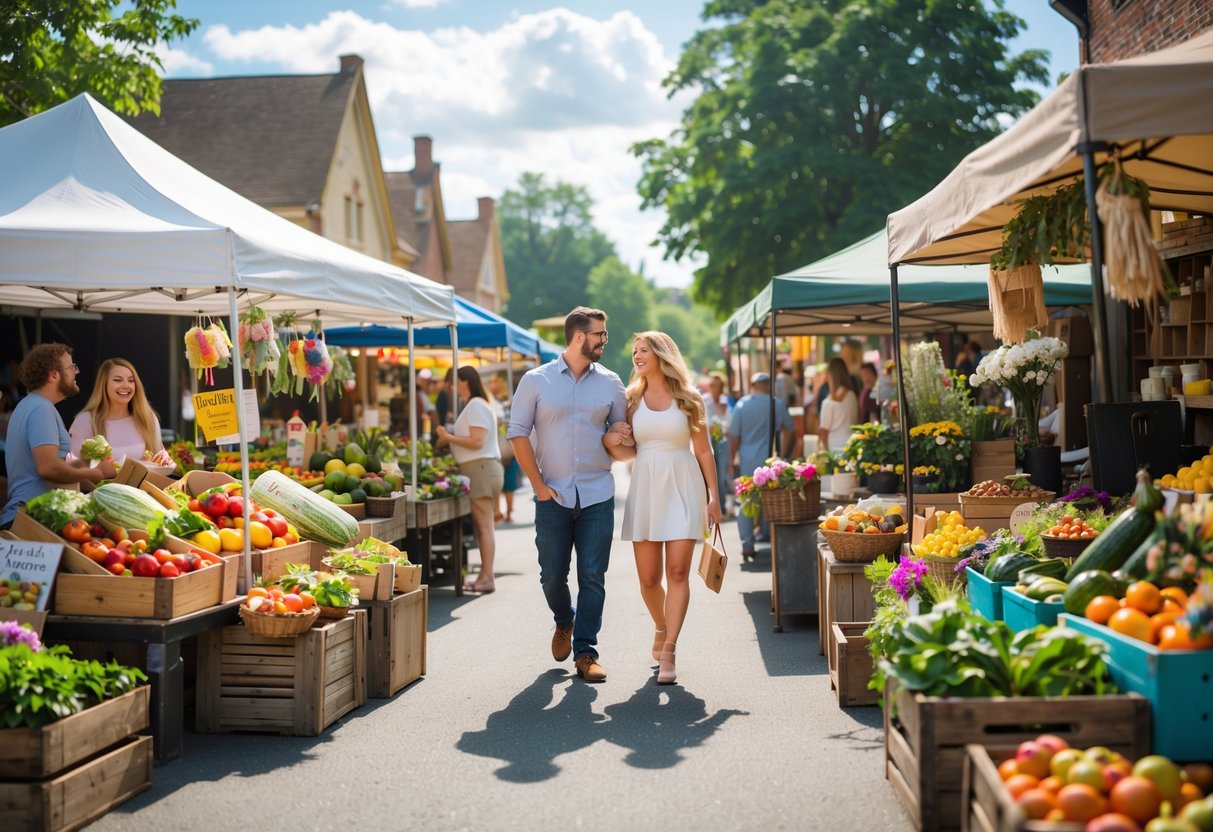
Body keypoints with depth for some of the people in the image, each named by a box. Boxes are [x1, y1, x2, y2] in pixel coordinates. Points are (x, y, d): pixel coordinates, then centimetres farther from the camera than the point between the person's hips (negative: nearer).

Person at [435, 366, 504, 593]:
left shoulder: (476, 406, -11)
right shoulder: (476, 405, 21)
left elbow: (477, 442, -19)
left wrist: (449, 437, -14)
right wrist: (448, 440, 14)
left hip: (480, 468, -10)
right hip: (480, 469, 10)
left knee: (484, 526, -9)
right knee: (482, 526, 9)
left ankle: (487, 578, -8)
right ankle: (485, 576, 11)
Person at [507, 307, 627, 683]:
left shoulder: (609, 382, 7)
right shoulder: (536, 381, 0)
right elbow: (518, 433, -1)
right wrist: (538, 484, -6)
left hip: (597, 496, 1)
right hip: (553, 496, -1)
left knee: (593, 577, -1)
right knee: (552, 575, 5)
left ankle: (586, 652, 7)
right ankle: (564, 622, 35)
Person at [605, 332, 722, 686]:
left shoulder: (688, 398, 3)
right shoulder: (632, 399, 9)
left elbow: (703, 451, 5)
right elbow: (626, 451, 14)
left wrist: (714, 496, 1)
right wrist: (609, 441, -9)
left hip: (683, 487, -2)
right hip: (645, 487, 3)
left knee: (677, 571, -10)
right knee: (648, 577, 3)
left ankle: (668, 651, -9)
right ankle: (661, 628, 31)